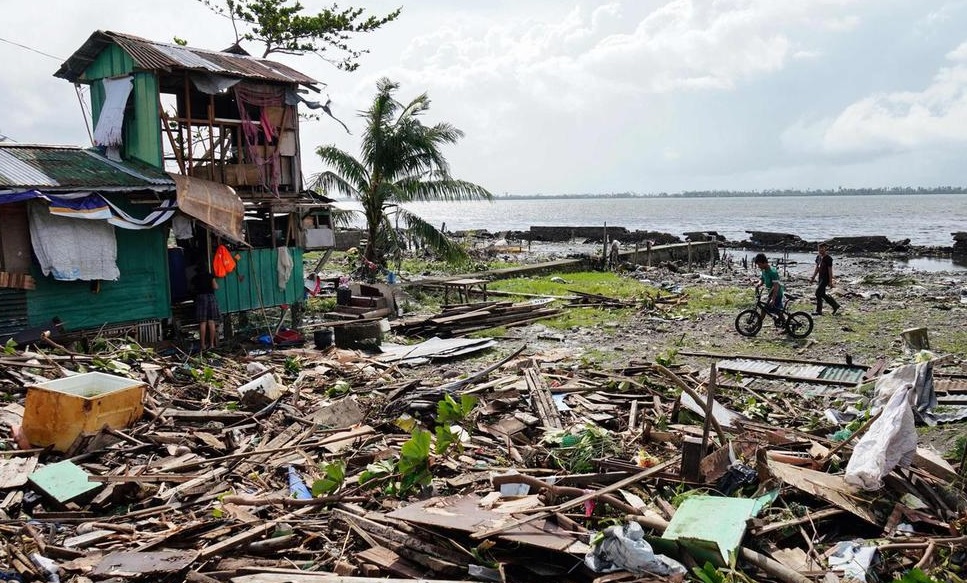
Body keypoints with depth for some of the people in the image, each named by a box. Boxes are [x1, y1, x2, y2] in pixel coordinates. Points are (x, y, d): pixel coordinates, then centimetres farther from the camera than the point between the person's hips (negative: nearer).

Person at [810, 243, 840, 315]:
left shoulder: (828, 258, -15)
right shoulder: (818, 257, 8)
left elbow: (830, 270, -14)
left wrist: (830, 281, -15)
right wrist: (813, 277, 13)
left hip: (826, 278, -9)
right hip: (821, 278, 9)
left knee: (818, 293, -12)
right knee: (822, 294, 11)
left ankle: (819, 311, -2)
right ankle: (835, 305, 25)